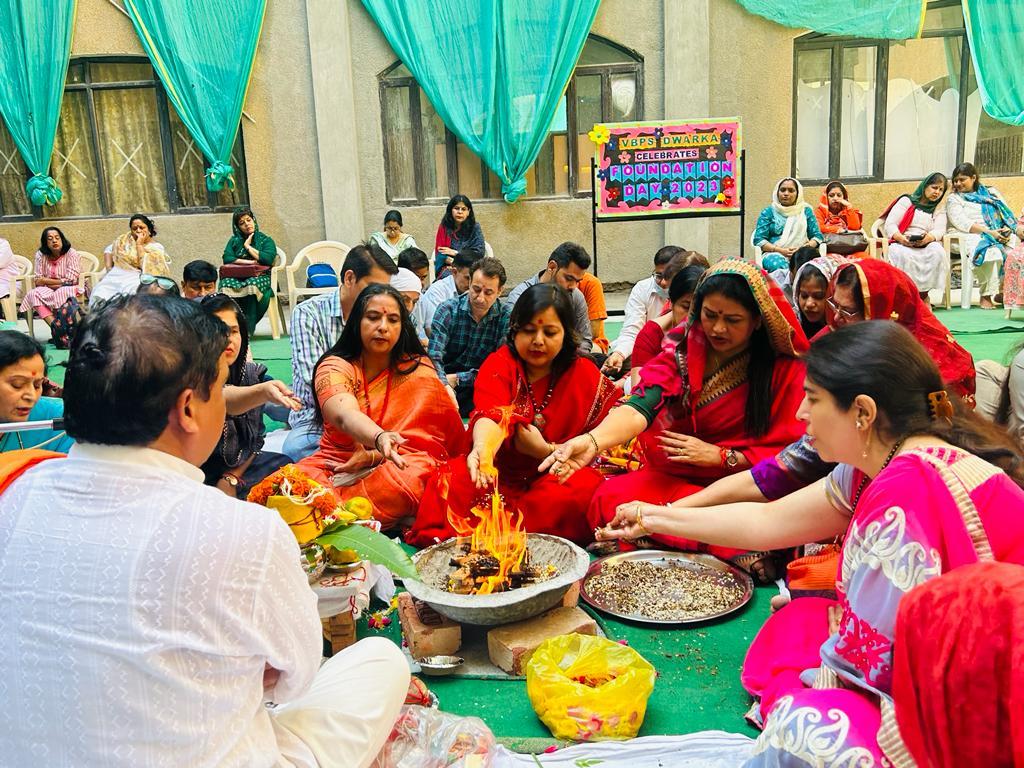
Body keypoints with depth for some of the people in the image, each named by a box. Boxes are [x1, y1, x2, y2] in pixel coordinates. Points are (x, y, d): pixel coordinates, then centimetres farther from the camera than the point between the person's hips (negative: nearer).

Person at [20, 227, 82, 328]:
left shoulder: (71, 254, -6)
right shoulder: (40, 255, 4)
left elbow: (70, 281, -12)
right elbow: (38, 281, 0)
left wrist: (45, 281, -6)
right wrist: (59, 282, -13)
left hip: (69, 290, -3)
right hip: (48, 292, 4)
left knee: (63, 292, -37)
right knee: (33, 294, -27)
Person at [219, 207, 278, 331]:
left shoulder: (266, 240, 13)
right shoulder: (234, 240, 22)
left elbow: (268, 259, -8)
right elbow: (227, 258, 4)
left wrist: (248, 246, 3)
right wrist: (250, 262, -8)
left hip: (259, 277, -2)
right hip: (237, 277, 2)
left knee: (251, 285, -37)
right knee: (227, 283, -32)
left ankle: (248, 329, -37)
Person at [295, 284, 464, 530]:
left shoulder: (418, 370, 3)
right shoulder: (335, 366, -2)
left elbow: (423, 436, -1)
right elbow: (345, 415, -23)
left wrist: (371, 456, -16)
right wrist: (379, 438, -46)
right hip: (336, 462, 0)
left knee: (413, 477, -36)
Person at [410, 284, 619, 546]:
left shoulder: (586, 375, 1)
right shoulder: (499, 364, -3)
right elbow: (491, 415, -24)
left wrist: (545, 451, -16)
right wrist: (483, 449, -46)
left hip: (556, 477, 1)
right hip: (501, 471, -1)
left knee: (587, 489, -32)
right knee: (452, 480, -29)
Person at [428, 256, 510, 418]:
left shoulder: (507, 317, -3)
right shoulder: (447, 311, -6)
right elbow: (434, 357, -18)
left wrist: (457, 379, -17)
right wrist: (445, 386, -38)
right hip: (445, 389, -1)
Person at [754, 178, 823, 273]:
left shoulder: (806, 211, 18)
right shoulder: (768, 212, 11)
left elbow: (817, 235, 14)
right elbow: (759, 239, 3)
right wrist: (780, 250, -11)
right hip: (775, 254, -1)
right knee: (778, 264, -39)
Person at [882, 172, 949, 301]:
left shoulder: (939, 211, 24)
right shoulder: (906, 201, 15)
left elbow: (939, 230, 4)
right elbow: (890, 224, 2)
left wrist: (928, 238, -22)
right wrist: (901, 238, -19)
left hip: (926, 246, 3)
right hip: (901, 244, -3)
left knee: (937, 251, -32)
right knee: (904, 255, -38)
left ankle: (924, 293, -23)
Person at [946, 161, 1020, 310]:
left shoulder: (991, 192, 22)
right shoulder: (953, 199, 10)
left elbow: (1006, 213, 14)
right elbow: (962, 223, -6)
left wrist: (1008, 229, -9)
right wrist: (989, 232, -18)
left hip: (998, 234, 4)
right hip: (970, 236, -4)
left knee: (1016, 244, -26)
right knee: (992, 250, -35)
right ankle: (987, 296, -32)